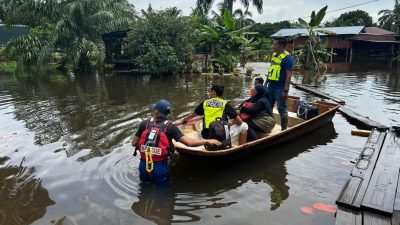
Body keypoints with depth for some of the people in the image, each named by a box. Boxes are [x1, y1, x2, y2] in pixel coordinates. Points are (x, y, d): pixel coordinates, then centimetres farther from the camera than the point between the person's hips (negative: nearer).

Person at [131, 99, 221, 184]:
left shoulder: (145, 123, -2)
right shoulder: (170, 127, -9)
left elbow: (134, 143, 3)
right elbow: (189, 142, -13)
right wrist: (208, 141, -1)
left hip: (143, 165, 3)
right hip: (160, 167, -2)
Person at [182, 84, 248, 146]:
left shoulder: (205, 103, 7)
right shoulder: (225, 104, -2)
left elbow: (192, 114, 24)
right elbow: (239, 122, -3)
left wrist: (185, 119, 46)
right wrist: (229, 125, 16)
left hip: (207, 137, 4)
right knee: (244, 126, 14)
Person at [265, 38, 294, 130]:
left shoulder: (287, 58, -14)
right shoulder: (274, 55, 11)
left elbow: (289, 75, -17)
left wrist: (285, 90, -21)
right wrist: (266, 83, 17)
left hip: (280, 88, -8)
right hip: (271, 87, 8)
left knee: (282, 109, 0)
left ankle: (284, 129, 10)